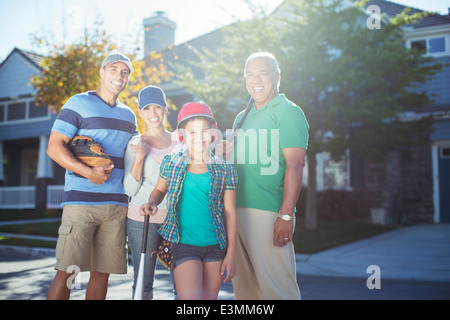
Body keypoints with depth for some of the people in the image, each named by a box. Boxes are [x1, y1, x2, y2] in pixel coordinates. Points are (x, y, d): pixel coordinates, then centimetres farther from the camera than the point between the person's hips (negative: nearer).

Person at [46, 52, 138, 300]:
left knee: (102, 272, 7)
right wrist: (89, 173, -18)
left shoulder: (128, 115, 18)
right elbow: (54, 147, -7)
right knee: (66, 271, -6)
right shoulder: (79, 103, 2)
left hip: (117, 204, 5)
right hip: (81, 201, -5)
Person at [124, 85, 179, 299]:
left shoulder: (179, 141, 10)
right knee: (143, 283, 1)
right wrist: (139, 157, -14)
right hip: (143, 219, -2)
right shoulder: (136, 144, 4)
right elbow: (130, 190, -2)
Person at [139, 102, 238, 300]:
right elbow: (160, 190, 18)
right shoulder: (171, 164, 1)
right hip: (185, 245, -1)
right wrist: (152, 203, -6)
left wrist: (231, 254, -1)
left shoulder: (225, 170, 0)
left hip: (216, 246, 2)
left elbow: (230, 212, 1)